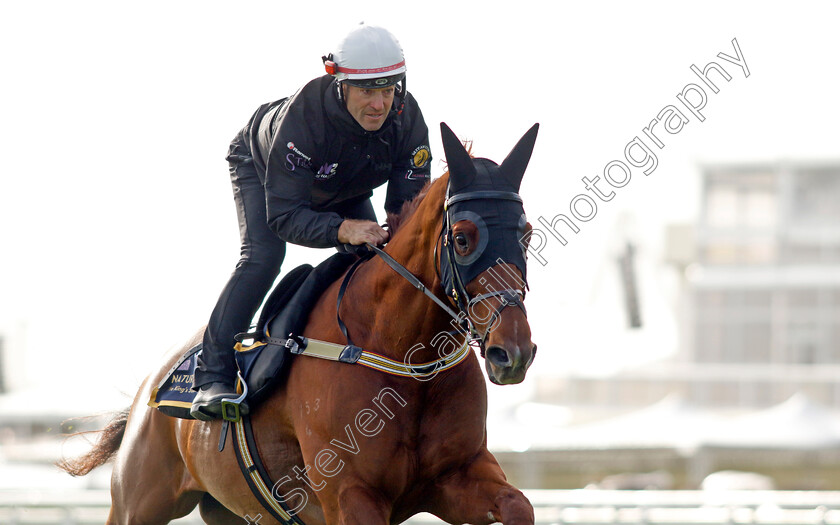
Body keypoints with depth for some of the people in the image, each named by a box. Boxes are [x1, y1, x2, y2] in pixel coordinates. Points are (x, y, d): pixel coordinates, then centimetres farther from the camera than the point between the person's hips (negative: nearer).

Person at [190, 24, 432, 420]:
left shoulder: (407, 119, -32)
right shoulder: (303, 116, -46)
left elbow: (407, 205, -25)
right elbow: (284, 214, -46)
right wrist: (342, 229, -63)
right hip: (259, 164, -5)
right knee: (262, 256, -26)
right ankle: (213, 378, -25)